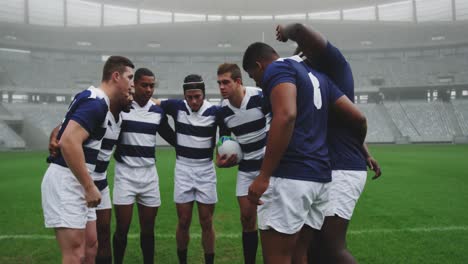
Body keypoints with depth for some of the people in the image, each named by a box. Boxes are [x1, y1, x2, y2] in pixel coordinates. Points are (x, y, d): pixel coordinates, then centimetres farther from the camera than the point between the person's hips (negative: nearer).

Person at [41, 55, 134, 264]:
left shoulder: (95, 99, 13)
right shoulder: (96, 103, -17)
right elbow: (68, 143, -28)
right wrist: (90, 187, -22)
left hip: (75, 182, 10)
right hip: (65, 182, -10)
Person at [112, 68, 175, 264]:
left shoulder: (158, 111, 6)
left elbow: (172, 138, 16)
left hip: (149, 174, 3)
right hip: (125, 173, -3)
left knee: (148, 228, 10)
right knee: (122, 229, 1)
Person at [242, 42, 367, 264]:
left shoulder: (278, 68, -3)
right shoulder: (316, 75, 22)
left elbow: (286, 115, -23)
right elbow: (358, 118, 20)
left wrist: (263, 176, -23)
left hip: (290, 176, -9)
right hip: (320, 177, 9)